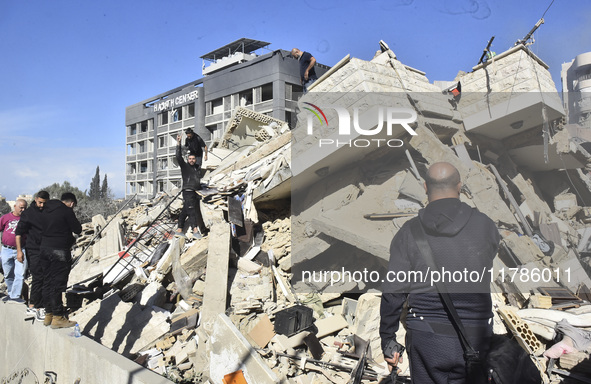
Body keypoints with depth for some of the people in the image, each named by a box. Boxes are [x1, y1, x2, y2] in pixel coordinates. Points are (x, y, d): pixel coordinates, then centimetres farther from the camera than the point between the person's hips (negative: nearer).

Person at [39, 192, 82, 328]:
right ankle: (58, 317, 0)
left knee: (47, 281, 14)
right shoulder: (67, 211, -12)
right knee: (58, 283, -4)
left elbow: (45, 228, 18)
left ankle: (48, 314, 24)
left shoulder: (46, 210, 12)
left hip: (44, 248, 8)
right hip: (59, 251, -8)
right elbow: (77, 230, -10)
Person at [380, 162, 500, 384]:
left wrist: (388, 339, 3)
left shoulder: (409, 232, -7)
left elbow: (393, 293, -7)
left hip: (427, 339, -1)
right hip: (474, 339, 2)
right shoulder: (484, 225, -4)